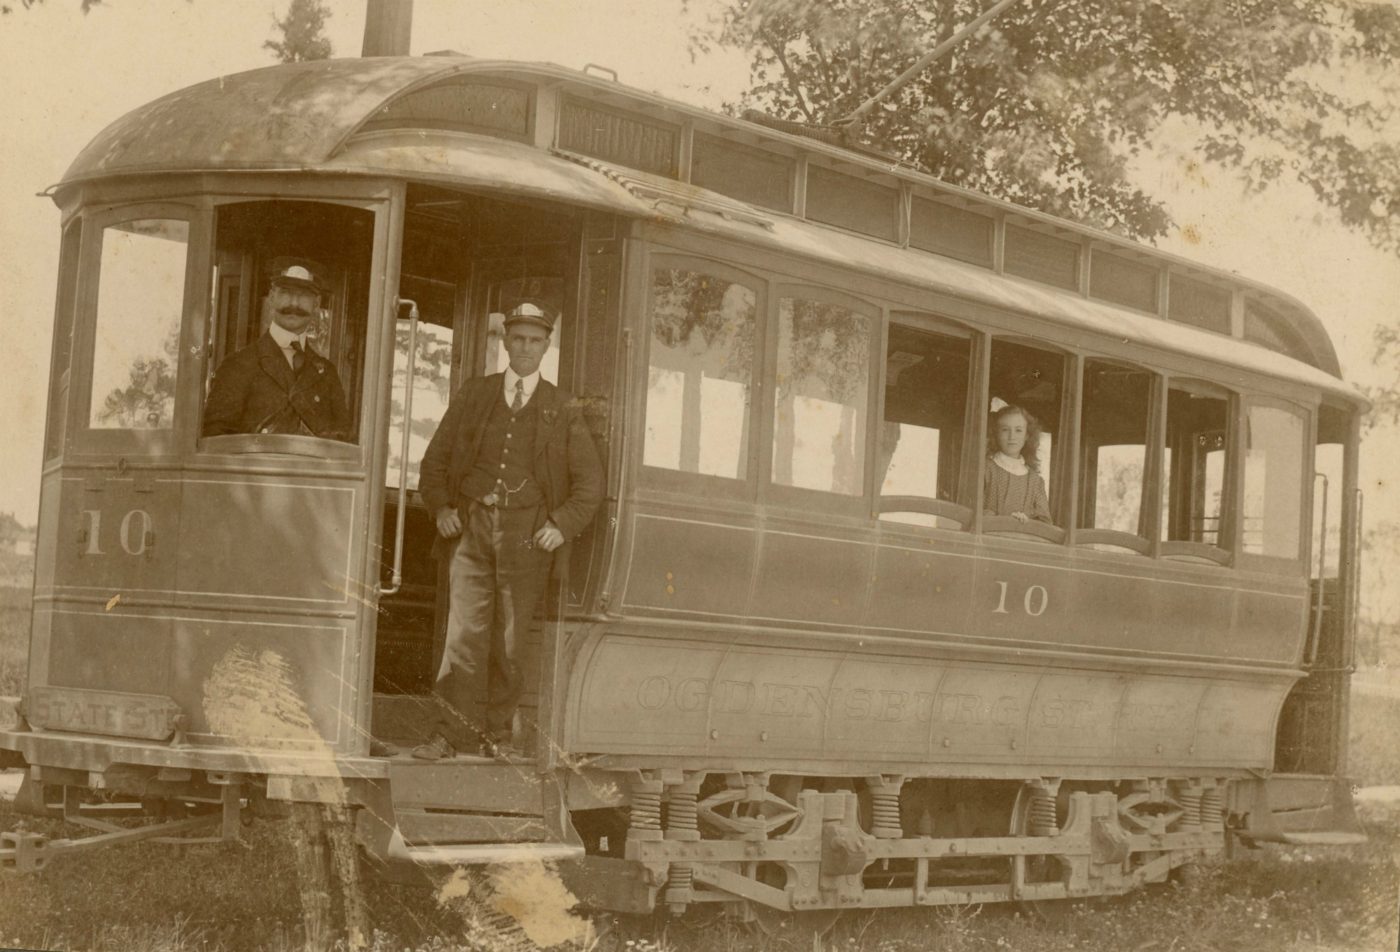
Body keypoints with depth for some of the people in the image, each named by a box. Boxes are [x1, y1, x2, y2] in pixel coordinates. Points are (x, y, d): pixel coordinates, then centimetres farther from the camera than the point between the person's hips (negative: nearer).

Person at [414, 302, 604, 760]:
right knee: (464, 633, -7)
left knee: (511, 640, 2)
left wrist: (563, 524, -3)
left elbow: (589, 479, 10)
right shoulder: (472, 395, 12)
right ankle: (447, 734, -5)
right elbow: (434, 460, 16)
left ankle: (498, 734, 12)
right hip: (472, 523, 0)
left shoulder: (563, 409, 9)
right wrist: (440, 508, 1)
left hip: (527, 532, 0)